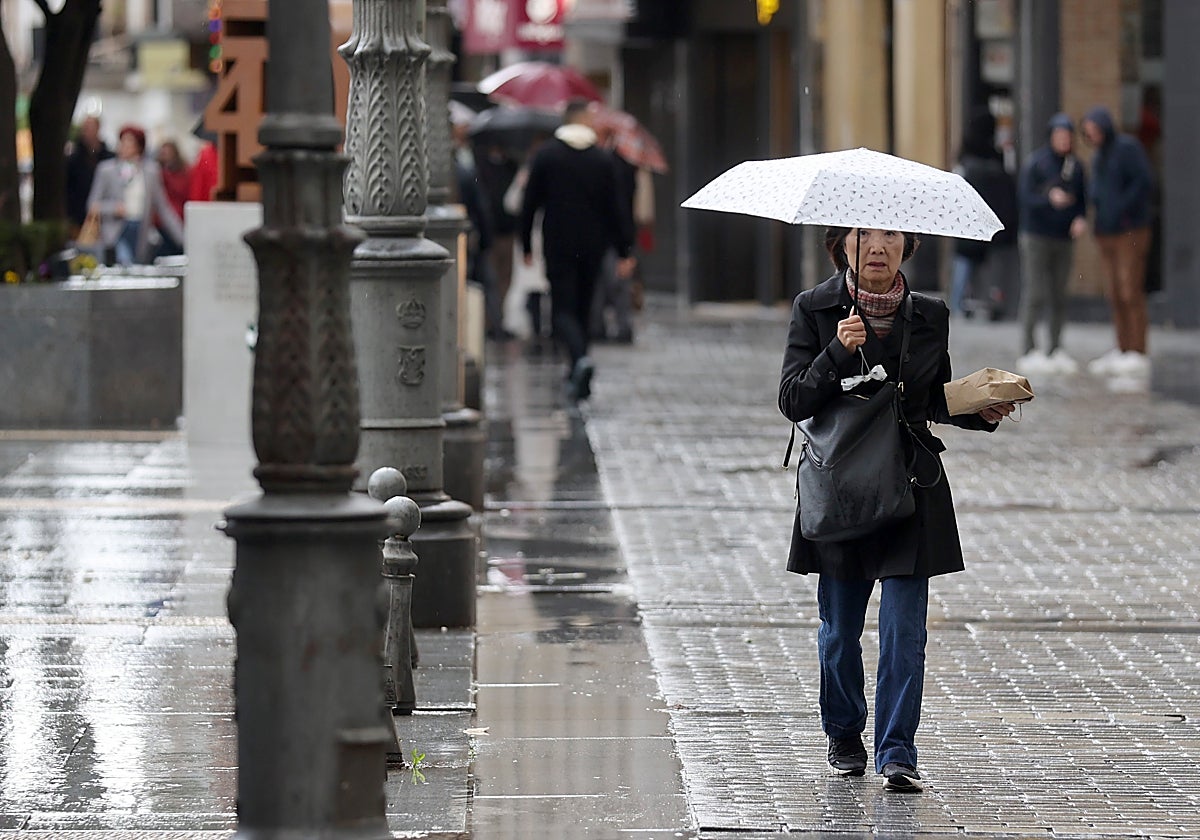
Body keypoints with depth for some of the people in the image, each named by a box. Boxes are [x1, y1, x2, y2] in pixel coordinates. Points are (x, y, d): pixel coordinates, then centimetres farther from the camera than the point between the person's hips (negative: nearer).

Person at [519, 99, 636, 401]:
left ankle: (580, 359, -32)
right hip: (593, 245, 3)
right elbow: (615, 207, 1)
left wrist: (526, 246, 7)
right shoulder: (602, 158, 1)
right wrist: (624, 251, 4)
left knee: (562, 310, -5)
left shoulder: (545, 155, -3)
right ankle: (578, 376, 18)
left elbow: (530, 203, -1)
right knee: (583, 306, 14)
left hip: (558, 245, -2)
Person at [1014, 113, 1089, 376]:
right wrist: (1050, 198, -28)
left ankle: (1055, 351, 13)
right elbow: (1024, 195, -12)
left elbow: (1082, 199, 15)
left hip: (1063, 238, 5)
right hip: (1036, 236, -5)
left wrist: (1081, 219, -5)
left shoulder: (1076, 166, 9)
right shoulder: (1035, 162, -6)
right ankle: (1028, 352, -5)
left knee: (1059, 297, 7)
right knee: (1033, 295, -7)